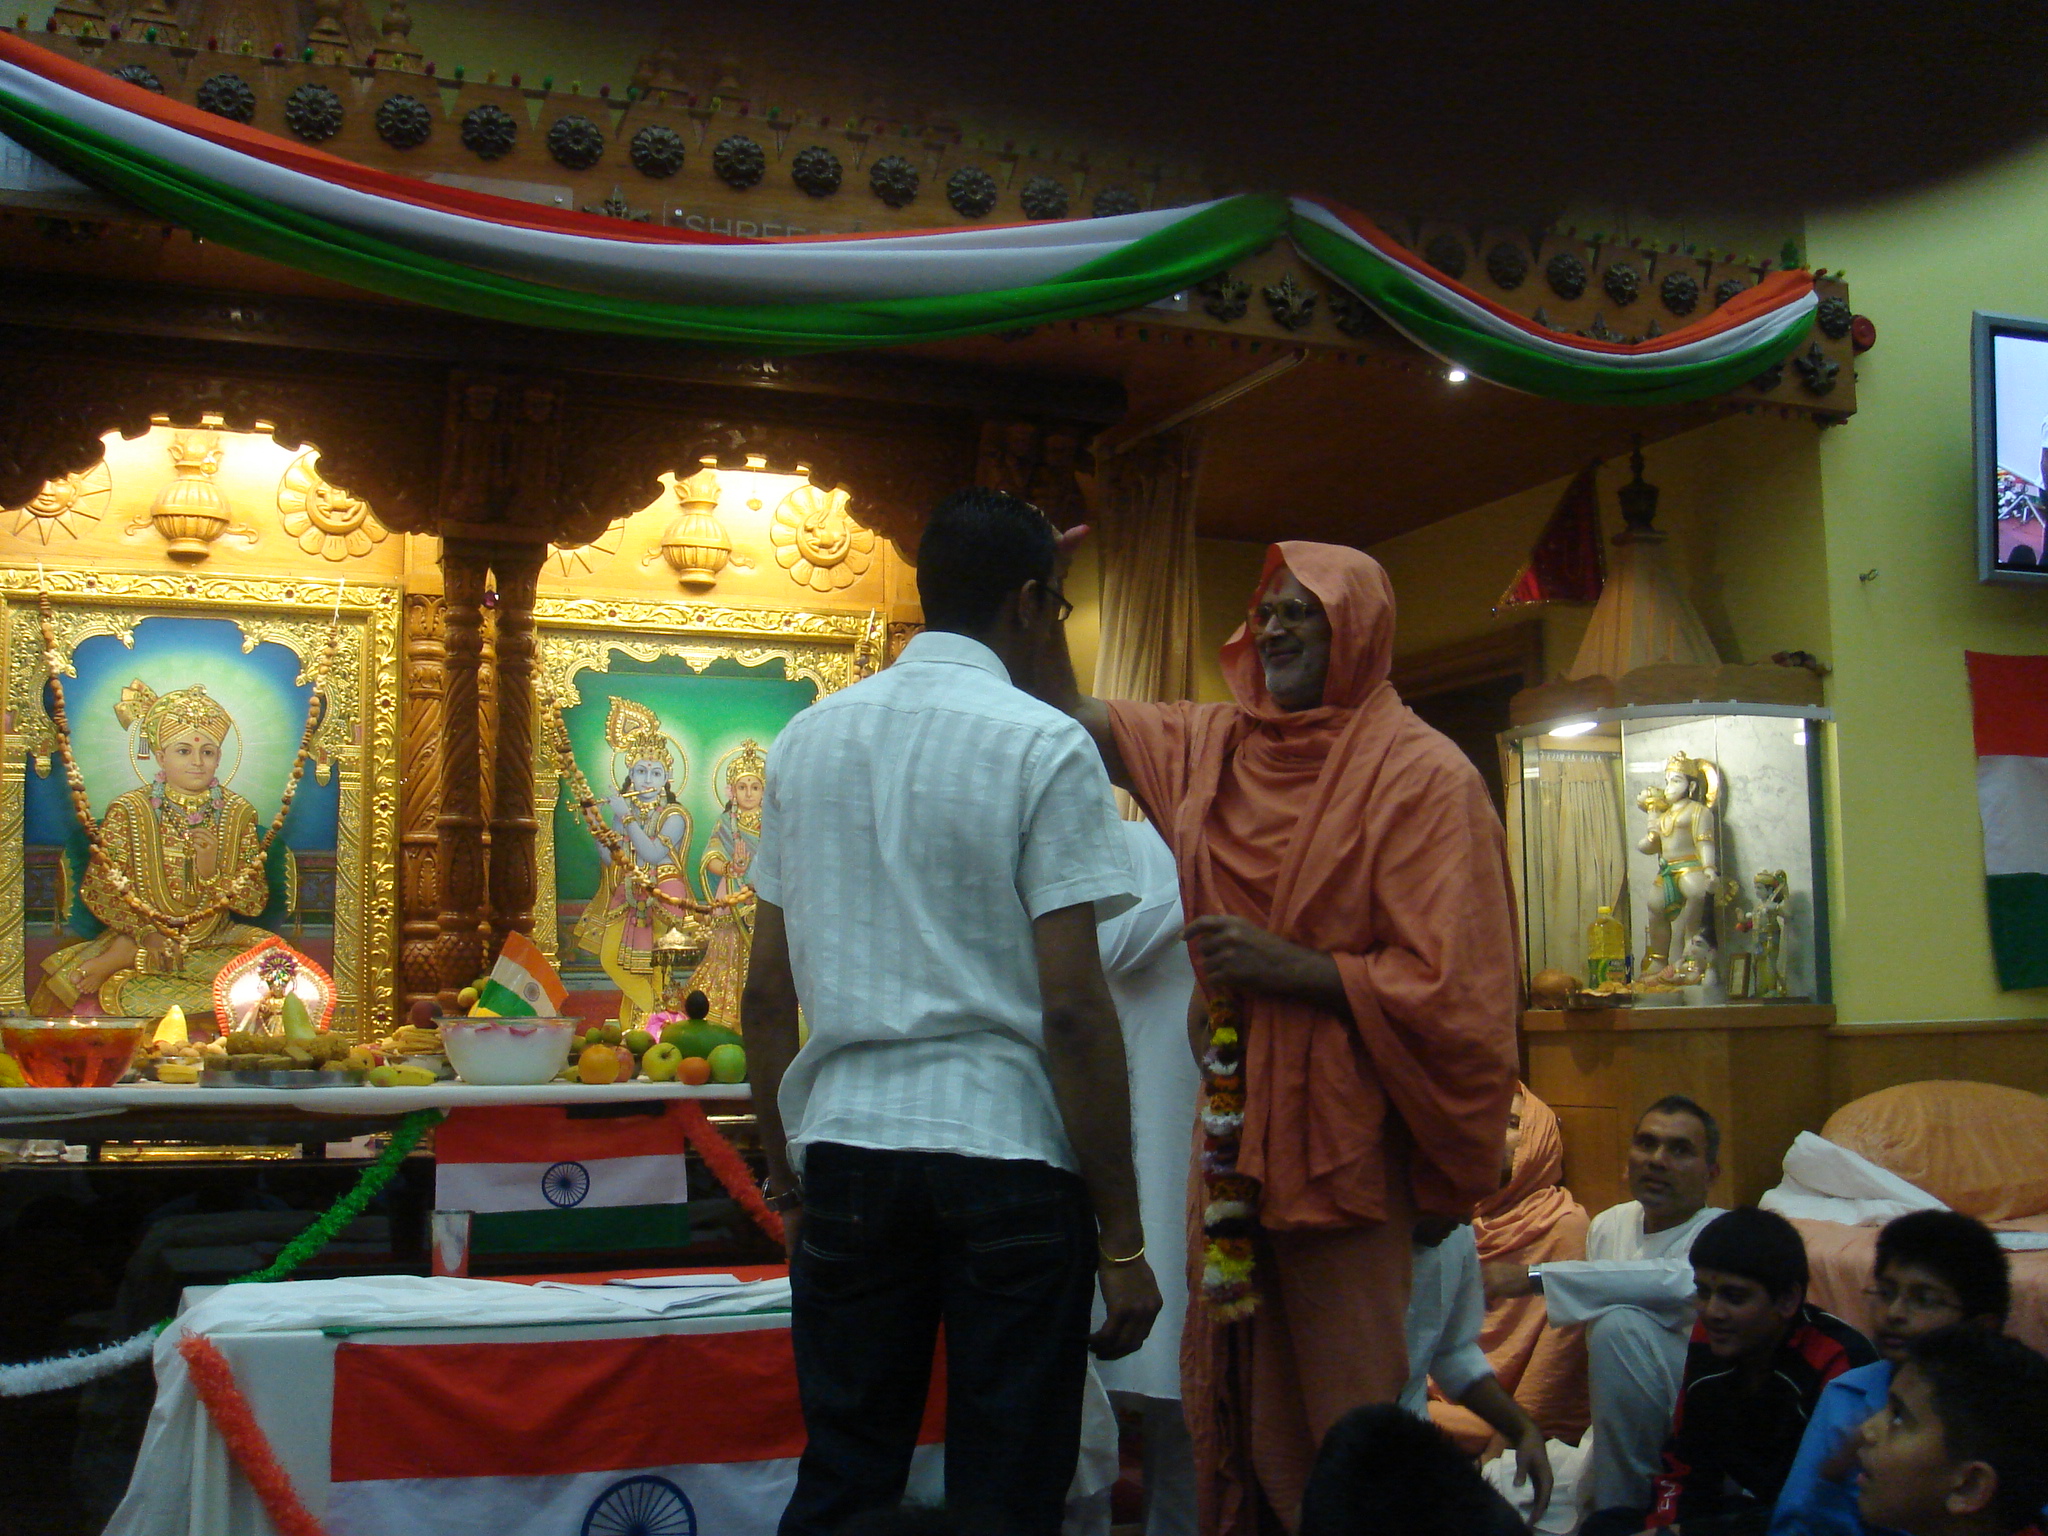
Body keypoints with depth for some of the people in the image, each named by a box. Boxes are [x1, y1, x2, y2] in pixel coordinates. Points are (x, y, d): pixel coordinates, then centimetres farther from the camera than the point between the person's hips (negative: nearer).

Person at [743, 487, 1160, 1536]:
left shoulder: (808, 740, 8)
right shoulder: (1044, 749, -6)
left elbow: (767, 994, 9)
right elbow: (1073, 1009, -11)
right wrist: (1121, 1236, -6)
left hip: (847, 1146, 4)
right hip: (1007, 1154, -4)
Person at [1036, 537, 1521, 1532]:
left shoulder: (1421, 775, -8)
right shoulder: (1216, 744, 10)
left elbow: (1444, 984, -13)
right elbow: (1077, 721, 20)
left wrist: (1290, 967, -18)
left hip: (1339, 1133, -6)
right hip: (1233, 1123, 6)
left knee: (1342, 1418, 1)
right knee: (1229, 1399, 12)